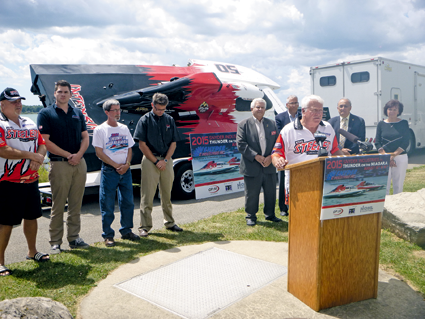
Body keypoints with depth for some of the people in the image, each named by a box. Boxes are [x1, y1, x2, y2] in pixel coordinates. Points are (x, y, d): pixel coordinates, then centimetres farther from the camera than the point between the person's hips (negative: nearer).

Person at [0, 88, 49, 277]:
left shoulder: (30, 124, 13)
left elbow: (42, 145, 10)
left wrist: (38, 159, -11)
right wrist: (31, 155, -17)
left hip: (31, 180, 7)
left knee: (31, 216, 16)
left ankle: (32, 252, 33)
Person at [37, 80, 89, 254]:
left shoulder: (78, 113, 15)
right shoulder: (46, 114, 0)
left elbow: (85, 137, 11)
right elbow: (45, 141, -8)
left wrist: (78, 154, -7)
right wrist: (68, 155, -11)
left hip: (80, 163, 4)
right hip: (59, 164, -4)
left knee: (76, 204, 9)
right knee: (58, 205, 0)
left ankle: (74, 237, 19)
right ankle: (55, 242, 10)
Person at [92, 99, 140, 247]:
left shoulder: (124, 128, 12)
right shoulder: (100, 130, -3)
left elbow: (129, 149, 13)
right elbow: (99, 152, -8)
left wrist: (127, 164, -5)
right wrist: (116, 165, -12)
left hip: (125, 170, 5)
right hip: (109, 170, -5)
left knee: (128, 202, 9)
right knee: (107, 204, -1)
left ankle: (126, 231, 24)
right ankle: (108, 235, 11)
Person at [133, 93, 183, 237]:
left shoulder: (169, 120, 9)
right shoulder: (145, 120, -2)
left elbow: (173, 143, 8)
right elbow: (142, 144, -6)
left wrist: (165, 160, -5)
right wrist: (156, 161, -9)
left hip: (166, 160, 4)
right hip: (150, 160, -3)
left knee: (167, 194, 12)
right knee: (147, 195, -1)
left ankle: (169, 222, 24)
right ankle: (144, 226, 7)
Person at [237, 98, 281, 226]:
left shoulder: (272, 124, 10)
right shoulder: (244, 124, -1)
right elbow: (241, 144, -9)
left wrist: (271, 157, -9)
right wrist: (256, 156, -17)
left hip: (269, 166, 4)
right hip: (251, 167, -3)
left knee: (271, 193, 13)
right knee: (251, 194, 6)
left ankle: (270, 214, 31)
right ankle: (251, 217, 23)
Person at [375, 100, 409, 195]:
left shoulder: (403, 123, 4)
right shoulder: (381, 124, 6)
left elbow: (405, 143, -1)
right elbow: (377, 143, 2)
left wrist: (393, 155, -10)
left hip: (400, 157, 0)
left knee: (398, 186, 3)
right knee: (384, 186, -5)